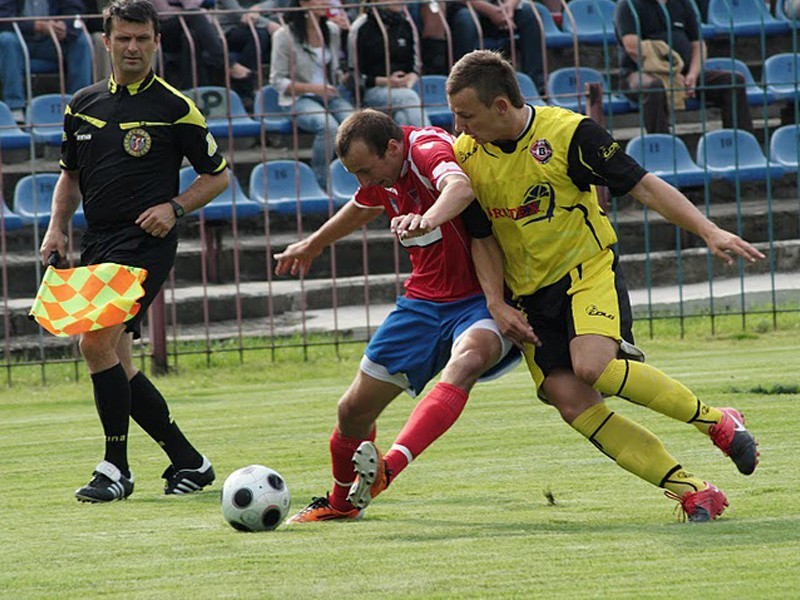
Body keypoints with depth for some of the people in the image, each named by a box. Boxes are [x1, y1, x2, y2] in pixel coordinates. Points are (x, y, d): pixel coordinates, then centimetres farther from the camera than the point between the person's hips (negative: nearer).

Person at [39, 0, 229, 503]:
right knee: (116, 365, 4)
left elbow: (218, 174, 5)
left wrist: (174, 207, -10)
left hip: (146, 240, -7)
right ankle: (188, 462, 15)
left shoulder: (174, 107, -3)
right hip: (98, 243, 7)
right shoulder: (84, 105, 12)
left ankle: (116, 468, -12)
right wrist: (58, 227, 9)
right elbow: (71, 174, 24)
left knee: (97, 341, -20)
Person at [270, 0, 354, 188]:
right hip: (299, 99, -5)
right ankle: (321, 182, -25)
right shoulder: (285, 35, -3)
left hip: (330, 96, 5)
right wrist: (312, 88, -15)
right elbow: (277, 80, -4)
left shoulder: (333, 31, 12)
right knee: (329, 126, -35)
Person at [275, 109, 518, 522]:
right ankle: (341, 501, 32)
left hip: (480, 298, -8)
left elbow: (460, 188, -46)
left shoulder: (428, 149, -22)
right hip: (424, 299, 8)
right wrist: (312, 245, 44)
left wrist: (431, 218, -68)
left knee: (467, 358, -41)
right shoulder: (381, 176, 3)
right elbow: (362, 208, 29)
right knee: (354, 410, 6)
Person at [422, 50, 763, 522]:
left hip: (590, 270, -5)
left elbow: (643, 185, -13)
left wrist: (710, 232, -21)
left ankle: (716, 421, -11)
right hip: (531, 295, 5)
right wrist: (497, 305, -4)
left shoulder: (569, 133, -15)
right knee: (572, 403, -13)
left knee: (593, 365, -31)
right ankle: (693, 492, -9)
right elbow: (484, 238, 9)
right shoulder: (466, 156, -1)